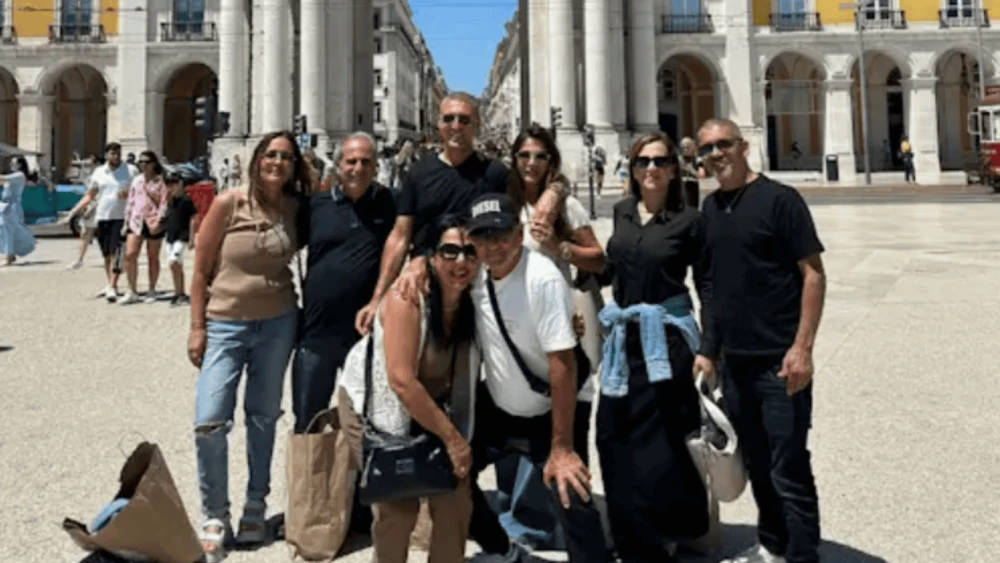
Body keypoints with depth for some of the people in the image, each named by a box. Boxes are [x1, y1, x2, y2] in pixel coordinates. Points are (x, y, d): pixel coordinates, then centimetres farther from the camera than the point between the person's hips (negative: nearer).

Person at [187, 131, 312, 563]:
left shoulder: (296, 208, -1)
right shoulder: (228, 204, -8)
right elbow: (201, 271, -5)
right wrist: (197, 327, -7)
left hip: (278, 324, 2)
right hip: (226, 324, -2)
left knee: (263, 417, 12)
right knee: (209, 422, -8)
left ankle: (255, 505, 27)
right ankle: (214, 516, 9)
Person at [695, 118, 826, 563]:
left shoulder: (779, 199, -8)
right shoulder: (709, 208, 10)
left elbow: (813, 274, -10)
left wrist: (802, 348, -17)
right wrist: (707, 348, 12)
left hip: (779, 360, -6)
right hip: (733, 359, 6)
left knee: (788, 469, 0)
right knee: (756, 463, 17)